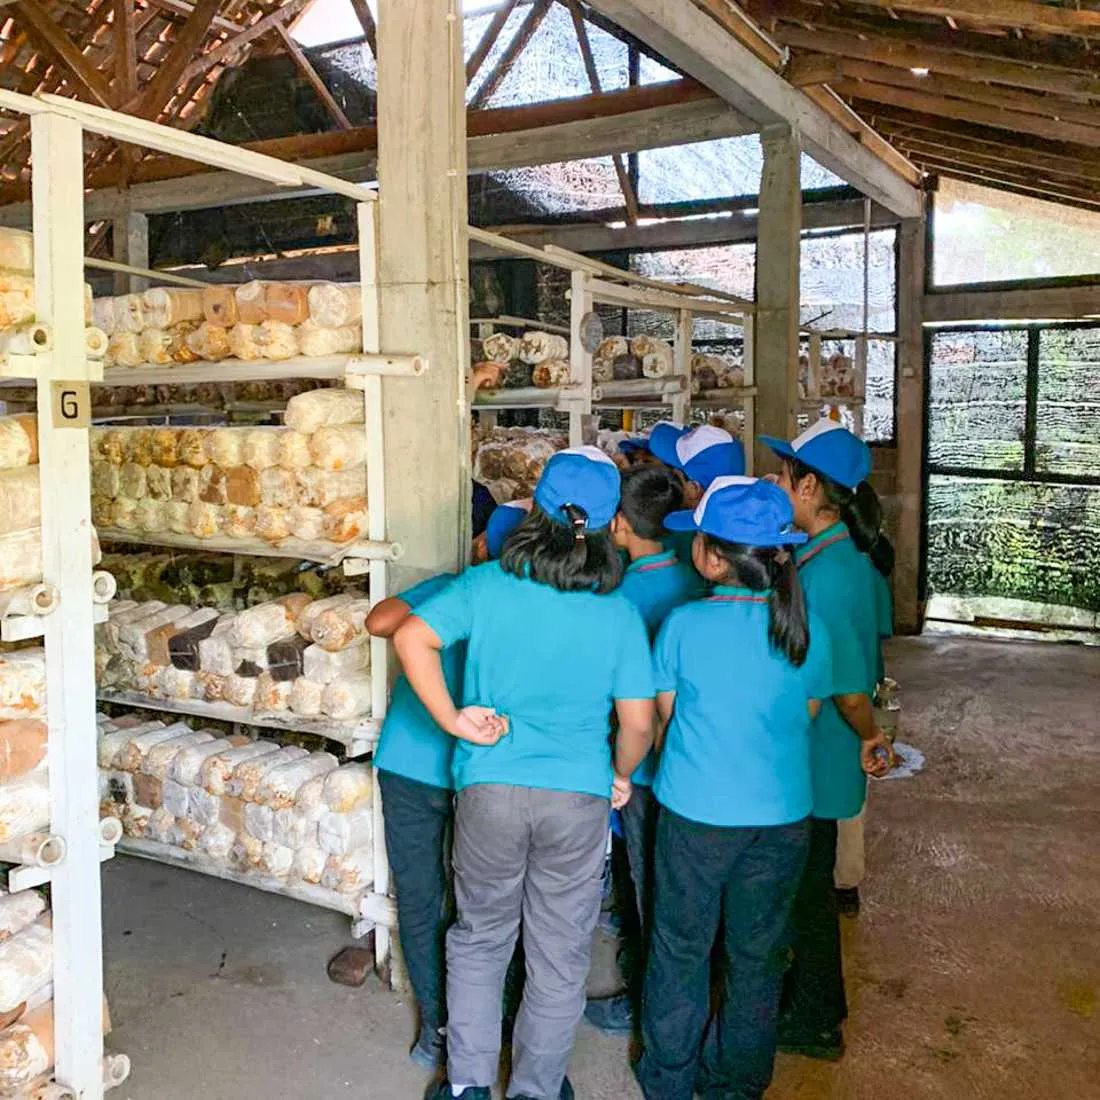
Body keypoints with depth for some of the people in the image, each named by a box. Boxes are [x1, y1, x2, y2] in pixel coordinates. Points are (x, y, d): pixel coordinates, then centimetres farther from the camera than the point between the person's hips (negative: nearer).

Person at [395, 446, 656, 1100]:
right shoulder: (621, 614, -5)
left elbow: (413, 639, -16)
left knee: (480, 940, 21)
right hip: (580, 799, 0)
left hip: (490, 791, 1)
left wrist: (452, 720, -9)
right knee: (560, 956, 17)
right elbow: (638, 723, -4)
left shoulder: (488, 584, -5)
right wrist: (622, 776, 14)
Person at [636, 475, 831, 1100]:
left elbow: (665, 713, -1)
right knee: (757, 953, 17)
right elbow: (809, 714, 6)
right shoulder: (806, 627, -8)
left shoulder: (683, 625, -15)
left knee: (682, 947, 15)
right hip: (783, 814, 3)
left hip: (696, 812, -2)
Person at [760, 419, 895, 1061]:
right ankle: (816, 1003, 42)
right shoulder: (847, 553, 3)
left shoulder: (825, 571, -28)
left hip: (816, 763, -9)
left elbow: (849, 688, -25)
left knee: (806, 887, 9)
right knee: (809, 882, 23)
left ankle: (816, 1026, 29)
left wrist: (870, 741, -9)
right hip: (816, 758, 9)